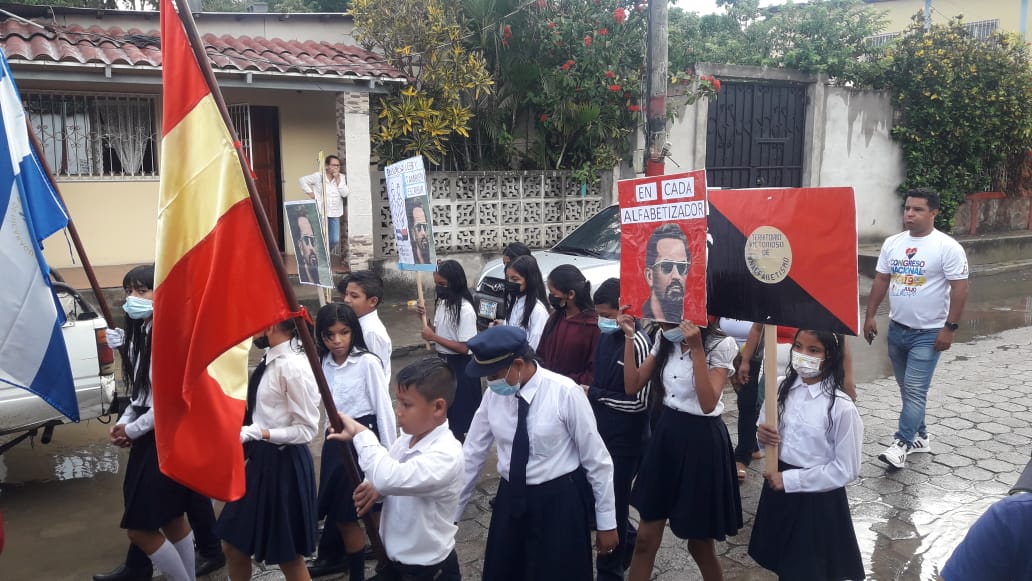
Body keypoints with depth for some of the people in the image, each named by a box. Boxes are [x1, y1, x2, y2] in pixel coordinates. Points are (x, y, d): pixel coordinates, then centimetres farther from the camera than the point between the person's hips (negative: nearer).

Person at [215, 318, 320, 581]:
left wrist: (257, 433, -24)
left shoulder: (293, 366, -22)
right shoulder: (272, 360, 5)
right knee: (234, 546, 20)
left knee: (288, 556, 7)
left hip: (283, 464, -9)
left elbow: (306, 429, -20)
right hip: (261, 460, 9)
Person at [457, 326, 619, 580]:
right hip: (511, 499, 5)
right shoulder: (494, 395, -6)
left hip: (560, 502, -4)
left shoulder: (565, 392, -19)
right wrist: (449, 514, 6)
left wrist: (607, 522, -5)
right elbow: (472, 455, 3)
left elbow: (597, 459, -11)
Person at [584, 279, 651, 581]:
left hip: (624, 441, -8)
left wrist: (593, 394, -16)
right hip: (602, 433, 8)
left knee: (613, 504, 5)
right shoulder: (605, 337, 5)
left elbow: (639, 401, -21)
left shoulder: (639, 344, -20)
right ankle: (632, 543, 42)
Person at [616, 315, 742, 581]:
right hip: (666, 434, 5)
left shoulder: (720, 345, -14)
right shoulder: (664, 341, 4)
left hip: (701, 440, -5)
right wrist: (630, 337, -7)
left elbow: (708, 404, -24)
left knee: (699, 541, 10)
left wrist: (696, 349, -29)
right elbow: (632, 386, 2)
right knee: (646, 537, 9)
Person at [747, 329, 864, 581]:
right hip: (779, 491, 5)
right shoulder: (781, 389, -4)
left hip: (817, 499, -5)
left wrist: (789, 479, -17)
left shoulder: (841, 406, -20)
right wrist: (762, 435, -15)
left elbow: (846, 469, -15)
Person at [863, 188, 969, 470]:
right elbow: (881, 280, 10)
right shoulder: (892, 243, 4)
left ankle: (902, 443, -5)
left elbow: (959, 289, -13)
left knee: (915, 391, -8)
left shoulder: (947, 247, -13)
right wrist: (870, 316, 6)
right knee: (908, 389, 15)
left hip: (928, 333, -6)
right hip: (897, 329, 6)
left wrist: (949, 327, -17)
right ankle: (919, 436, 29)